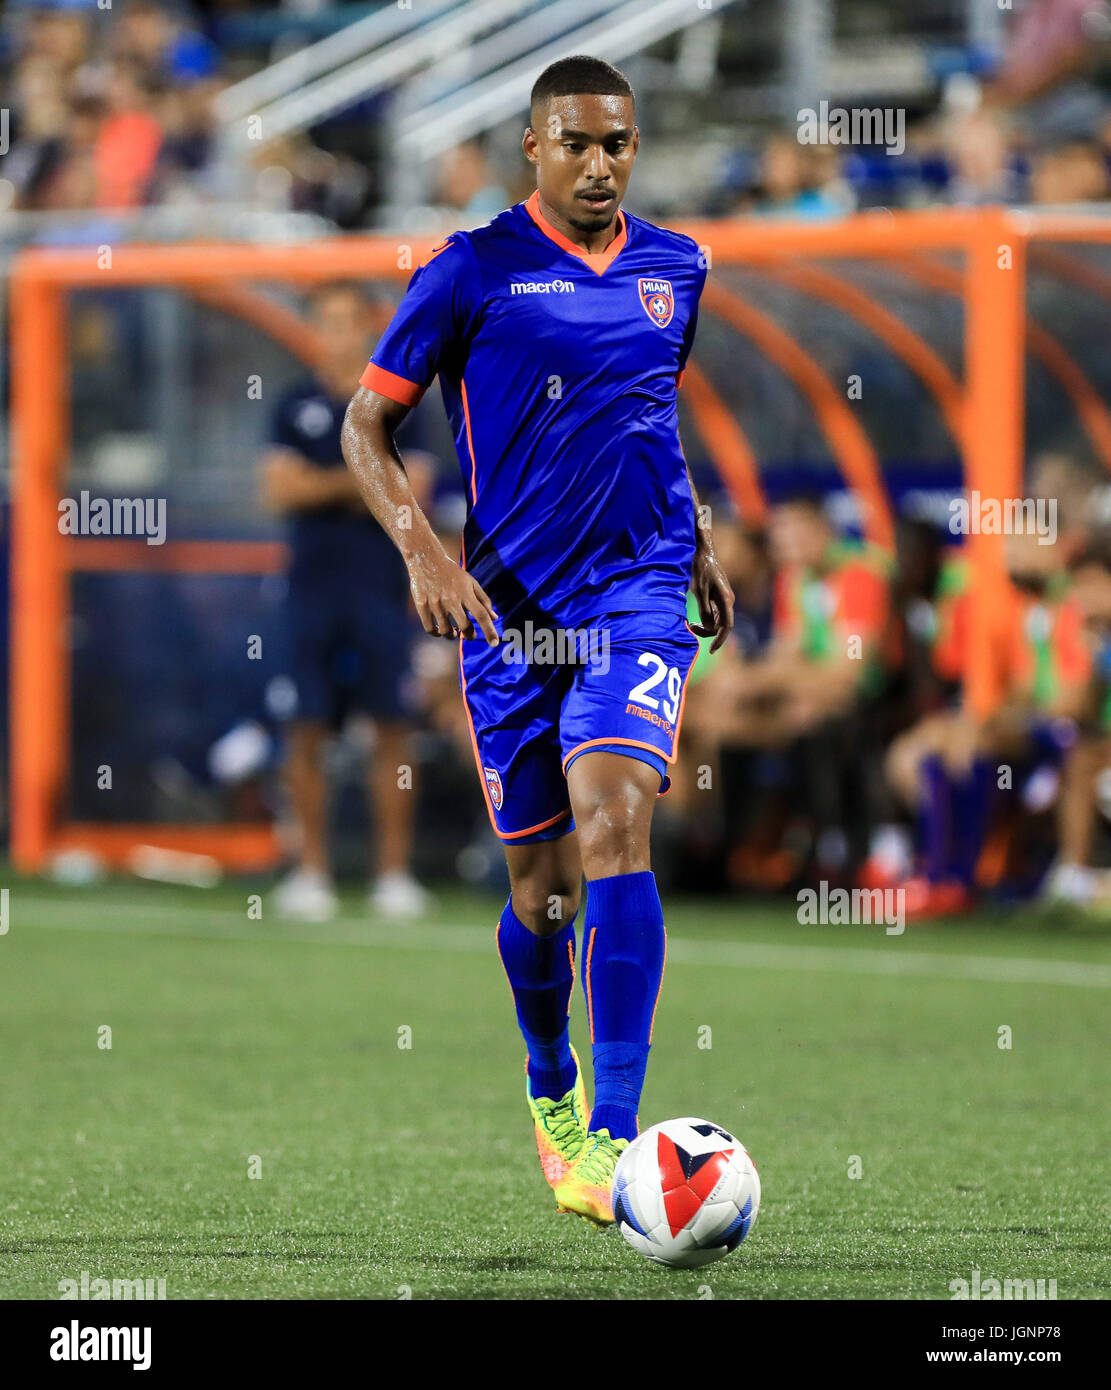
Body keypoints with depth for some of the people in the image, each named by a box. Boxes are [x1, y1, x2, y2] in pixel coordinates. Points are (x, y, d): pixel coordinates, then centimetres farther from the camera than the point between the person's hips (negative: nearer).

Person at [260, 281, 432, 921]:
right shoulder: (298, 405, 10)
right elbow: (282, 489, 1)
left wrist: (325, 486, -10)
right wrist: (354, 482, -10)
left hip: (381, 586, -1)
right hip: (315, 581, 1)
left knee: (394, 729, -4)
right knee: (308, 730, 0)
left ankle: (395, 872, 0)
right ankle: (311, 871, 5)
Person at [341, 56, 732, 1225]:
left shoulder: (674, 270, 9)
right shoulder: (473, 272, -4)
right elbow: (365, 425, -1)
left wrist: (697, 546, 24)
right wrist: (422, 552, -14)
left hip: (640, 595, 1)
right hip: (510, 606, -1)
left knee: (611, 824, -21)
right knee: (539, 883, 6)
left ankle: (612, 1135, -24)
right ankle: (550, 1090, 36)